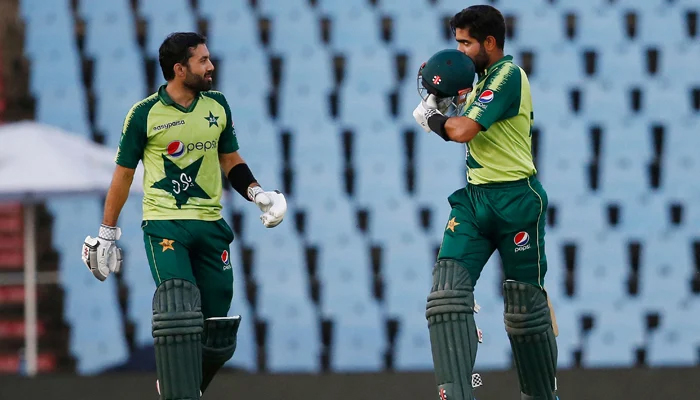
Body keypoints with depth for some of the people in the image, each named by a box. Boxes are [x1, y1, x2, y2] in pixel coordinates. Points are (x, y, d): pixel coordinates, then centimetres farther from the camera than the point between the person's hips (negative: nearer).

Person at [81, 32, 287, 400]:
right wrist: (106, 234, 6)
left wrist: (257, 194, 2)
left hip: (210, 224, 4)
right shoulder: (145, 114, -5)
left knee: (216, 322, 2)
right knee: (178, 308, -21)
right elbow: (123, 174, 4)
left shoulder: (217, 106, 7)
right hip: (164, 224, -4)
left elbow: (230, 160, 20)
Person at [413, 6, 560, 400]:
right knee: (448, 290, -12)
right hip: (474, 197, 8)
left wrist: (430, 116, -2)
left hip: (516, 200, -8)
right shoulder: (483, 80, 16)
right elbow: (462, 129, 26)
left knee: (525, 307, 2)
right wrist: (438, 97, 10)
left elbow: (464, 130, -21)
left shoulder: (509, 74, -12)